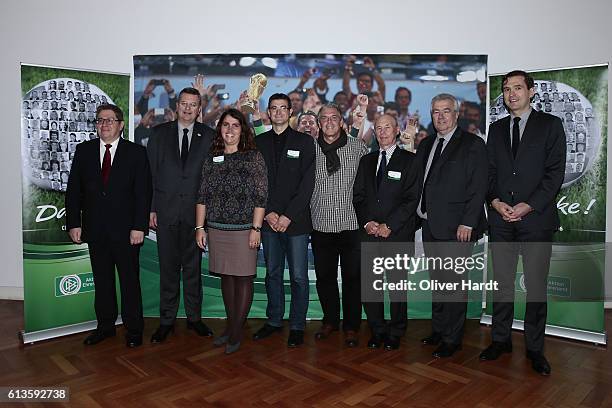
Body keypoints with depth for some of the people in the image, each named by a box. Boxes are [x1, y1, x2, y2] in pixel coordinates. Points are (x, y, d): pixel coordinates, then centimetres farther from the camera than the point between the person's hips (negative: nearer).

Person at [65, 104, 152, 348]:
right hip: (95, 230, 3)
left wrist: (139, 227, -12)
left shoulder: (136, 152, -1)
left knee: (130, 281, 6)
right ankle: (105, 326, 28)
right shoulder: (84, 150, 8)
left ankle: (134, 329, 19)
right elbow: (73, 190, 7)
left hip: (126, 230, -3)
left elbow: (143, 192, -6)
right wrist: (73, 223, 0)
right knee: (102, 281, 13)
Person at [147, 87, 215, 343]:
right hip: (166, 211, 0)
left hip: (195, 212, 0)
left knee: (193, 267, 9)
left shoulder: (208, 136, 5)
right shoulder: (159, 133, 6)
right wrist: (151, 208, -2)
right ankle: (167, 320, 20)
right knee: (168, 267, 7)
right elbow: (150, 173, 4)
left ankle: (194, 317, 23)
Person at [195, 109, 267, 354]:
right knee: (226, 276, 12)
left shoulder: (253, 157, -3)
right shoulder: (211, 159, 8)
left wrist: (256, 228, -12)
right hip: (216, 229, 4)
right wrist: (200, 227, 4)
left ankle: (237, 332, 15)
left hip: (244, 229, -4)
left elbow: (261, 196, -7)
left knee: (243, 278, 3)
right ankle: (230, 327, 26)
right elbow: (202, 196, 9)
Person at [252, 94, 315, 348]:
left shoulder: (304, 142, 2)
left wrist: (288, 216, -11)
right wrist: (268, 213, -6)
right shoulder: (258, 142, 10)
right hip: (268, 220, 3)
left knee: (298, 276, 2)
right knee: (272, 273, 13)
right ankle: (274, 320, 26)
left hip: (295, 220, -3)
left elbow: (307, 184, -5)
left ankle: (297, 326, 15)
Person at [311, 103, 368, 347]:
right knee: (324, 276, 12)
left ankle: (351, 327, 23)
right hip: (321, 225, 1)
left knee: (352, 277, 7)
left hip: (352, 224, -1)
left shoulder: (358, 147, 1)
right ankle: (330, 321, 32)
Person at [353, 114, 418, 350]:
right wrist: (367, 222, -4)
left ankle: (395, 333, 22)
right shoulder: (366, 161, 16)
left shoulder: (409, 160, 2)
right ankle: (377, 331, 21)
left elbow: (412, 199, -6)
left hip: (398, 235, -3)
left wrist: (388, 225, -12)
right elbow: (358, 196, 12)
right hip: (369, 233, 4)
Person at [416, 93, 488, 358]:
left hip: (456, 227, -6)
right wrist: (421, 212, 4)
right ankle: (438, 330, 29)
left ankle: (451, 339, 14)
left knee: (454, 283, 1)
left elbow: (478, 188, -10)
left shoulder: (472, 145, -4)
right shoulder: (426, 145, 15)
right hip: (430, 226, 6)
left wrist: (467, 223, -16)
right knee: (437, 281, 15)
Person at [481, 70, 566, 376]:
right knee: (502, 283, 8)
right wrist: (496, 202, -6)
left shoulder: (550, 125, 4)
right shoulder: (496, 129, 15)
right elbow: (489, 171, 11)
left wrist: (528, 206, -13)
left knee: (536, 287, 3)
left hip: (536, 217, -3)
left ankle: (534, 348, 16)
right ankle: (501, 340, 21)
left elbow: (555, 172, -4)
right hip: (501, 219, 3)